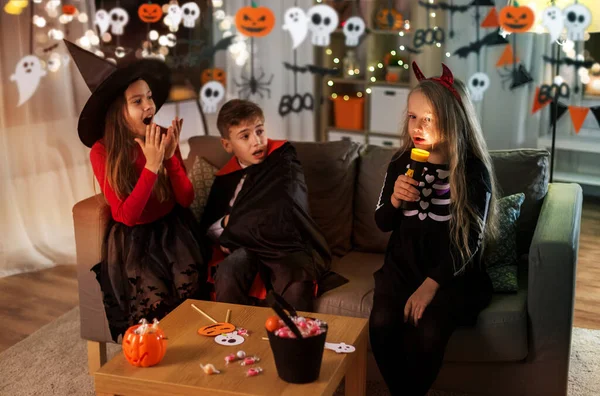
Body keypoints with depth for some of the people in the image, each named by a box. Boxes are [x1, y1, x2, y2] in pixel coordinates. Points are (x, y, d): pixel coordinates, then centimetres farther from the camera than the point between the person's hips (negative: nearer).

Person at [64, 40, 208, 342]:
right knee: (155, 302, -24)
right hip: (132, 240, -2)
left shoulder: (164, 138, -7)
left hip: (172, 230, 2)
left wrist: (171, 156, -22)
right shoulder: (102, 152, -15)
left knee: (190, 293, -23)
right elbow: (127, 215, -20)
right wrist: (151, 166, -29)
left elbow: (186, 199, -6)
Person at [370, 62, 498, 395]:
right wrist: (395, 200, -13)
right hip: (403, 265, 3)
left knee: (427, 332, -28)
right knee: (382, 324, -23)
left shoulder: (473, 171, -9)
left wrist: (430, 285, -22)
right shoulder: (401, 163, 2)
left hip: (452, 273, -3)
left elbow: (469, 240, -13)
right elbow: (383, 224, 9)